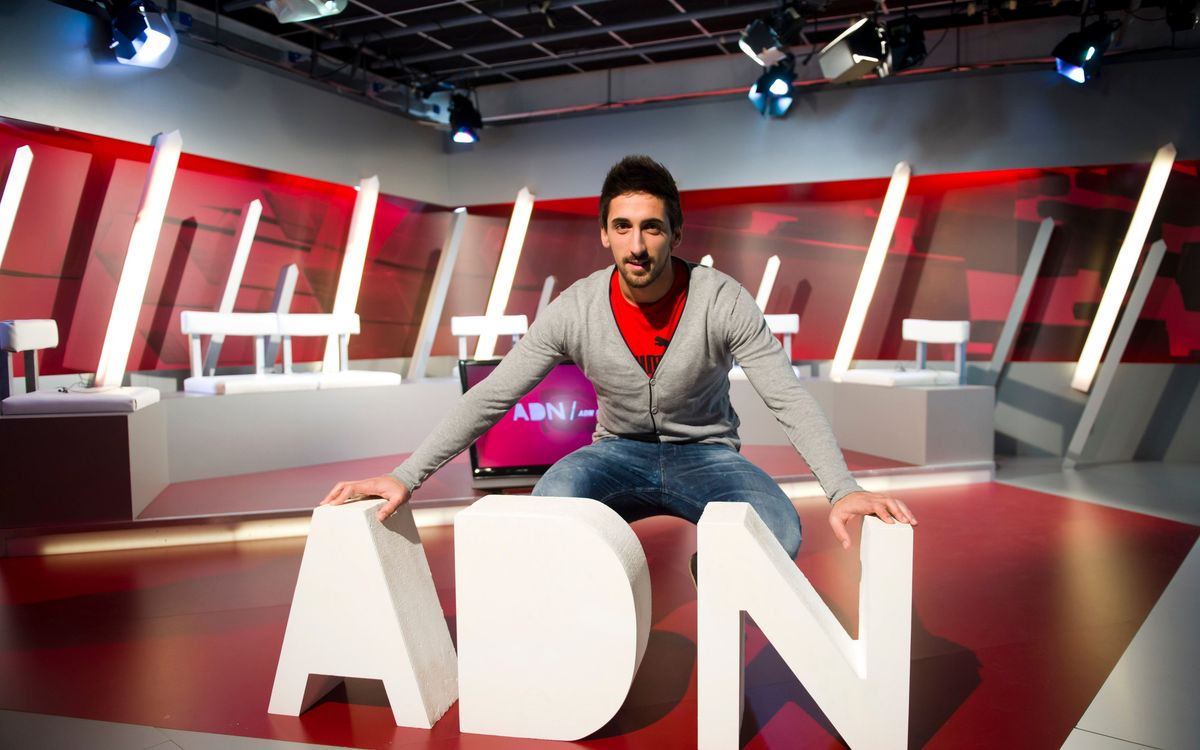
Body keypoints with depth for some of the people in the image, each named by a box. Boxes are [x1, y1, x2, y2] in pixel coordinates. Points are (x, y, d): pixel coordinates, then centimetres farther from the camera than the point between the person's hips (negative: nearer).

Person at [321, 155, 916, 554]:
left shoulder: (722, 301, -16)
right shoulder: (575, 309, -13)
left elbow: (790, 400, -17)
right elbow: (490, 398, -13)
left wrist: (842, 489, -33)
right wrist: (406, 477, -21)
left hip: (705, 452, 0)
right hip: (618, 451, 1)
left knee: (779, 531, -31)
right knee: (551, 501, -34)